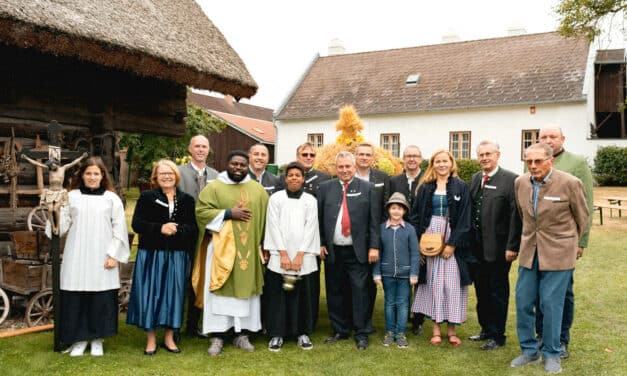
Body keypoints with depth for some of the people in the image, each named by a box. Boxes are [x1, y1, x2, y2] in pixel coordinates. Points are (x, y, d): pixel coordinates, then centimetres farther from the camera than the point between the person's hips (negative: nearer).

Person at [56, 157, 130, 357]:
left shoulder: (111, 198, 4)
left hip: (102, 257, -1)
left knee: (101, 298, 2)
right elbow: (63, 223, 3)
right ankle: (78, 338, 17)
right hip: (77, 256, 1)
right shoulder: (72, 196, 7)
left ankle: (97, 339, 16)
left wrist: (114, 254, -5)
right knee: (76, 297, 2)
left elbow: (119, 228, 1)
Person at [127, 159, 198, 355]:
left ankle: (169, 338, 19)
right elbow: (137, 224, -5)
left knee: (174, 293, 6)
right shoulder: (146, 197, 3)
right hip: (151, 254, -2)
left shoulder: (186, 199, 9)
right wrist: (160, 228, -17)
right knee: (150, 294, 1)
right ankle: (151, 340, 14)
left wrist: (177, 229, -16)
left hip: (177, 255, 2)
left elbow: (193, 228, 3)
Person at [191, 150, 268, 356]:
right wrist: (229, 213, -15)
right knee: (220, 290, -1)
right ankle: (217, 337, 6)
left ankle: (242, 334, 16)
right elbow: (201, 211, -7)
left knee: (246, 289, 6)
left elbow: (265, 217, 11)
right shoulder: (214, 187, 1)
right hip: (221, 248, -2)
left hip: (249, 248, 3)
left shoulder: (258, 189, 9)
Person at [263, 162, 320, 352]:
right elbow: (274, 227, -2)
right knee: (277, 296, 1)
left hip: (304, 257, 1)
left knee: (303, 296, 4)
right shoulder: (275, 198, 3)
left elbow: (310, 228, 0)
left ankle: (303, 333, 17)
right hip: (279, 256, -1)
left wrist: (299, 255, -8)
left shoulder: (311, 200, 5)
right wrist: (283, 254, -8)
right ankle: (276, 334, 12)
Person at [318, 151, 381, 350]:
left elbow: (374, 220, 0)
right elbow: (319, 218, 7)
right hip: (332, 251, 2)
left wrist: (374, 246, -6)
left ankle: (361, 334, 12)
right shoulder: (325, 188, 7)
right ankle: (339, 331, 24)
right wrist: (320, 244, 0)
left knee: (360, 291, 0)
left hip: (358, 251, -2)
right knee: (335, 293, 10)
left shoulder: (368, 188, 2)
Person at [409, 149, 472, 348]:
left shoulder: (461, 187, 1)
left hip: (453, 240, -1)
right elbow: (415, 216, 6)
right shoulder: (425, 187, 7)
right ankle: (436, 327, 12)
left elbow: (464, 219, -5)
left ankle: (451, 328, 11)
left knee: (452, 283, 0)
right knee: (433, 282, 4)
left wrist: (452, 243, -12)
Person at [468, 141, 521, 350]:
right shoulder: (475, 179, 10)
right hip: (477, 247, 6)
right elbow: (470, 212, 10)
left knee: (498, 292, 6)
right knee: (481, 290, 16)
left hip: (498, 248, -6)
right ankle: (486, 329, 31)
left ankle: (497, 336, 19)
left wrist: (512, 246, -17)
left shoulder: (511, 180, -11)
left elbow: (516, 215, -15)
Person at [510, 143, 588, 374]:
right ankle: (529, 350, 23)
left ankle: (552, 354, 18)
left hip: (558, 253, -4)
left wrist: (572, 244, 14)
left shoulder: (570, 183, -12)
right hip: (529, 252, 5)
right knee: (523, 302, 7)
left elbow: (582, 218, 2)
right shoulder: (520, 183, 0)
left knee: (550, 304, 0)